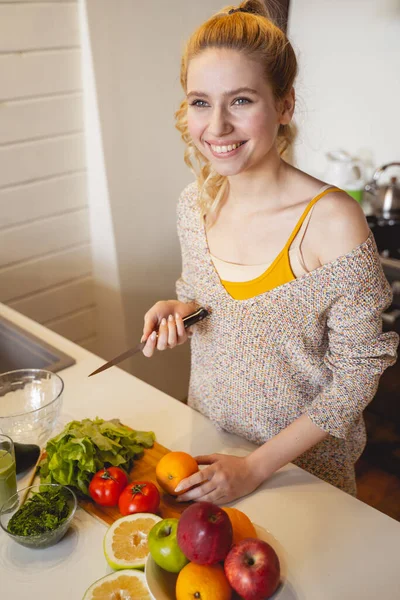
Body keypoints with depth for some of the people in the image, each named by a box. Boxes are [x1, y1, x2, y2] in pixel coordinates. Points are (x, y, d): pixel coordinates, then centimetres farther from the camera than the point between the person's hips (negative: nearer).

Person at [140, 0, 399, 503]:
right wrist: (179, 311, -15)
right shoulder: (194, 204, -9)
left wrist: (256, 466, -19)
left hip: (303, 466, -4)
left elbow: (357, 374, -19)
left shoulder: (333, 222, -26)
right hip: (207, 440, 5)